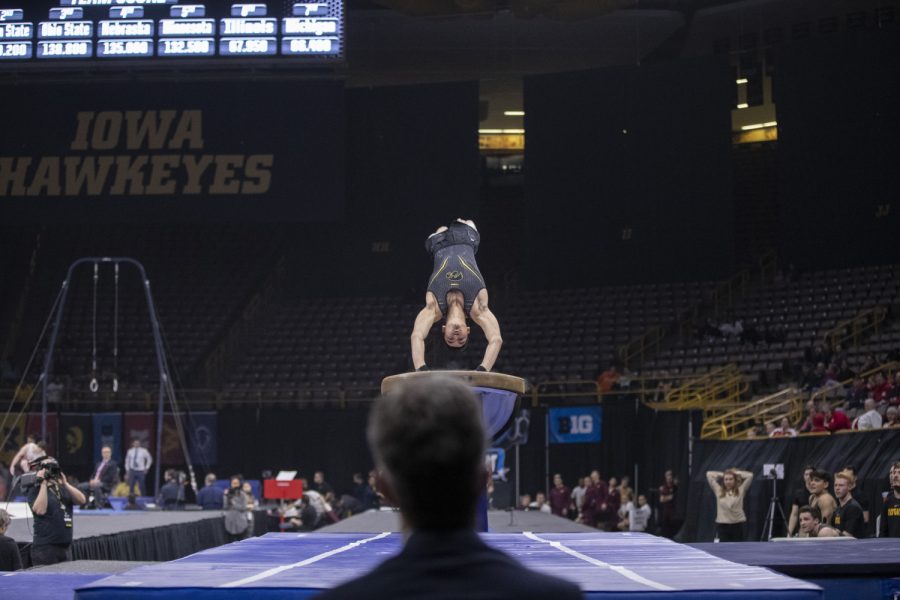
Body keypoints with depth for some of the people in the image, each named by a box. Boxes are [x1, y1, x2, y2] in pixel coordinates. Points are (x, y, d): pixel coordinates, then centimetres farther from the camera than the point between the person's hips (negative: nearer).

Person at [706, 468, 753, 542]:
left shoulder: (740, 490, 3)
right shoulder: (718, 491, 5)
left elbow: (750, 475, 1)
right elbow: (708, 474, 8)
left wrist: (736, 473, 9)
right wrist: (722, 474, 13)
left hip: (739, 525, 0)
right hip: (722, 525, 0)